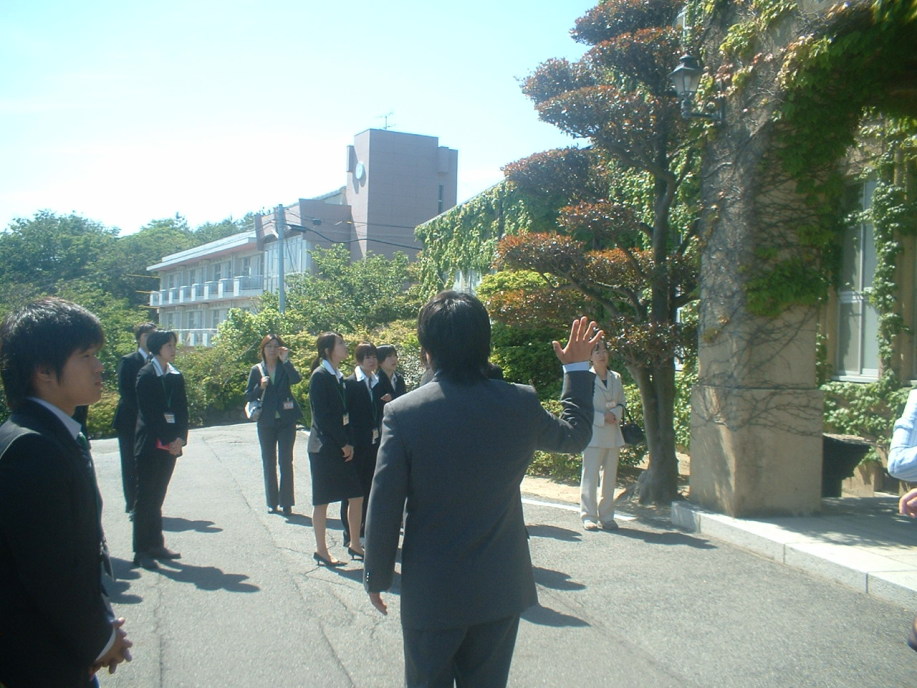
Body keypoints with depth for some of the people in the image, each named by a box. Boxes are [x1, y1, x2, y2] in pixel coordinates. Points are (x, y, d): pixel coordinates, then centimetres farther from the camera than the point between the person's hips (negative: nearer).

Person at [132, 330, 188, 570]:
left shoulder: (176, 377, 9)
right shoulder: (146, 375, -8)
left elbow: (182, 410, 8)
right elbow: (148, 412, -13)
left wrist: (180, 438, -5)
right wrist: (167, 440, -13)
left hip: (170, 445, 6)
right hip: (151, 445, -6)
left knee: (157, 498, 13)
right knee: (145, 499, 0)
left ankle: (156, 545, 21)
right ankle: (141, 551, 6)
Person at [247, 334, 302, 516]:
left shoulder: (285, 367, 1)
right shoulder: (257, 370, 5)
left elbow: (296, 379, -20)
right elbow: (248, 396, 4)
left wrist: (285, 360, -22)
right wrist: (260, 387, -13)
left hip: (286, 421, -2)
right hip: (266, 422, 2)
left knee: (286, 461, -2)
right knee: (268, 462, 9)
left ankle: (286, 503, 3)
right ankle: (272, 501, 19)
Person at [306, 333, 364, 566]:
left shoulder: (339, 377, 12)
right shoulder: (319, 376, -10)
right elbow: (323, 415, -15)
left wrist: (349, 443, 3)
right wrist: (343, 444, -13)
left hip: (343, 447, 8)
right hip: (324, 448, -7)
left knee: (357, 496, 7)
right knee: (322, 500, 3)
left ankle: (355, 544, 20)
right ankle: (321, 550, 13)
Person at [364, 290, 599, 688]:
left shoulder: (402, 413, -17)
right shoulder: (521, 403, -10)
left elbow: (384, 508, -13)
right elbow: (575, 435, 11)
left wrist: (376, 577, 2)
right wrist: (578, 370, 22)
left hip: (430, 594, -2)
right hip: (501, 591, 3)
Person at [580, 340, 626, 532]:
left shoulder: (616, 378, 12)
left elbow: (621, 403, 15)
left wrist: (615, 414, -6)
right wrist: (602, 418, -14)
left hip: (613, 433, 5)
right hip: (593, 433, -5)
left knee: (610, 477, 7)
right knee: (590, 476, -5)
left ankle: (607, 516, 15)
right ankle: (588, 516, 2)